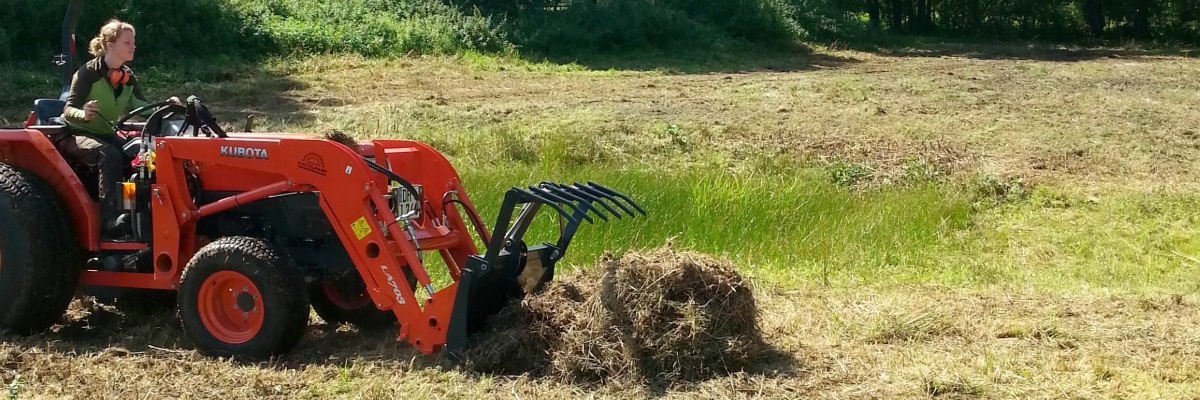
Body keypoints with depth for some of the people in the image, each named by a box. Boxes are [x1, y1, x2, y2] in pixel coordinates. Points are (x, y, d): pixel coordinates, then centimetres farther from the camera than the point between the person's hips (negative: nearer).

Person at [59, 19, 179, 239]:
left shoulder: (127, 76, 5)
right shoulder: (89, 73, -16)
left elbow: (140, 106, -3)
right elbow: (68, 110, -20)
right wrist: (83, 114, -43)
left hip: (105, 135, 6)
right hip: (77, 135, -6)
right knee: (110, 154, -37)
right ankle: (110, 219, -42)